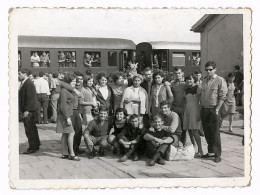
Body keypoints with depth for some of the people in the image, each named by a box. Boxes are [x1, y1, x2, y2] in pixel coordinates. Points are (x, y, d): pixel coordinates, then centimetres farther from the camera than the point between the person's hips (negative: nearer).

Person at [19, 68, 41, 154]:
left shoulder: (28, 84, -17)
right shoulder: (23, 83, 15)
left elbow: (30, 98, -22)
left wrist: (27, 110, -23)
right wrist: (23, 110, 16)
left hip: (28, 110, -11)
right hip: (26, 109, 11)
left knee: (29, 129, -5)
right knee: (32, 128, 17)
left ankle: (32, 148, 2)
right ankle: (36, 145, 28)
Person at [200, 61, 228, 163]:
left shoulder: (220, 80, -5)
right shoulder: (204, 81, 15)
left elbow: (222, 96, -11)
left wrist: (217, 109, -14)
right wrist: (202, 107, 8)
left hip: (214, 110, -6)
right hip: (204, 109, 6)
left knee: (215, 133, -4)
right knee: (207, 132, 10)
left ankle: (217, 154, 3)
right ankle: (210, 152, 20)